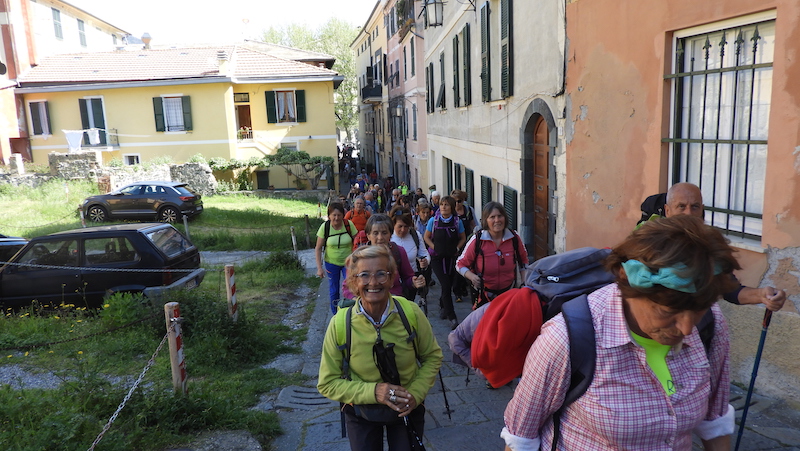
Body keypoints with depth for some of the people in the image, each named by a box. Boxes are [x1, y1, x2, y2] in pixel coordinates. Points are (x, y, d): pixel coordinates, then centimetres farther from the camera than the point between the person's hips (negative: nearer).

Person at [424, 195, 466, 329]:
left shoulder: (457, 221, -4)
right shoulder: (433, 220, -7)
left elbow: (463, 238, 10)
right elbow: (426, 237, 5)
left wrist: (456, 248, -3)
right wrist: (435, 248, -6)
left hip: (451, 258, 2)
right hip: (437, 258, -2)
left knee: (448, 285, 9)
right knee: (446, 285, -13)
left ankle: (442, 306, 40)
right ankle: (452, 317, -7)